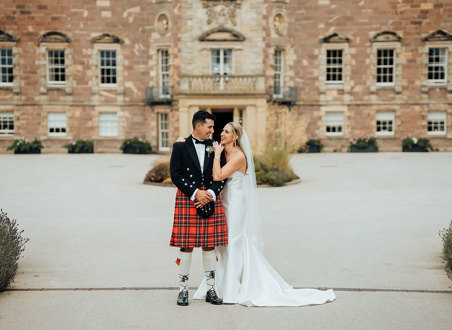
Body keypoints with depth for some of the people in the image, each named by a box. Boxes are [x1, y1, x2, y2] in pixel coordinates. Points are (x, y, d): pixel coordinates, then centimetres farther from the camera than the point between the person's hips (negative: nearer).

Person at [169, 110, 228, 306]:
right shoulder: (180, 147, 1)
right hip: (187, 200, -3)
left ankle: (210, 290, 15)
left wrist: (211, 193, -9)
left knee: (209, 245, 6)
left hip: (211, 200, 3)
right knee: (186, 245, 0)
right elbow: (175, 175, -5)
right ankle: (183, 290, 10)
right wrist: (195, 193, -13)